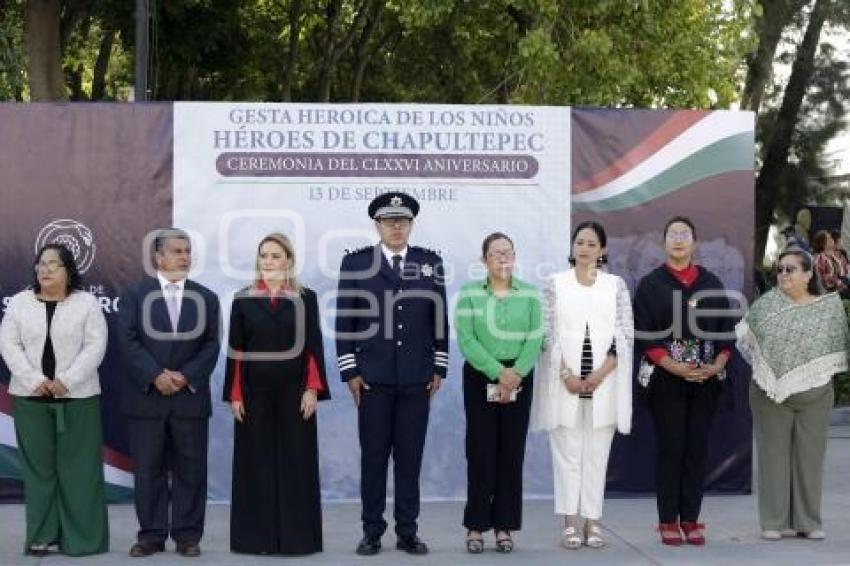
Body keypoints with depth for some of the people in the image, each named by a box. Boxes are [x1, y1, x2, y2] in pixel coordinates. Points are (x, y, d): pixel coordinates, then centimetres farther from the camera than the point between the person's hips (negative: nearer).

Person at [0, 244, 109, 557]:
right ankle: (41, 535, 10)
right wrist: (34, 380, -12)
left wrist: (66, 382, -15)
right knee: (37, 466, 4)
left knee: (79, 467, 0)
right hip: (30, 397, 2)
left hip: (78, 397, -2)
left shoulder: (87, 303, 0)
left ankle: (82, 537, 6)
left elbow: (95, 346, -6)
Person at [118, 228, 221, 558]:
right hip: (146, 397, -1)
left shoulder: (206, 298, 10)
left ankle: (187, 535, 10)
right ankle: (151, 534, 10)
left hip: (191, 396, 1)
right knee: (148, 469, 2)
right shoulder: (134, 295, 5)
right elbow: (129, 342, -4)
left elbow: (211, 346, 4)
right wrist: (155, 376, -15)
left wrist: (186, 376, -11)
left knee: (190, 469, 3)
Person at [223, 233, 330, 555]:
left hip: (294, 391, -1)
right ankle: (256, 535, 9)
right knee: (256, 461, 3)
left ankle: (296, 535, 7)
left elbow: (314, 347, 1)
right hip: (254, 391, 1)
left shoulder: (305, 298, 3)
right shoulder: (243, 300, 5)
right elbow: (235, 351, 4)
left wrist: (312, 389, -8)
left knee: (295, 460, 1)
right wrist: (234, 395, -2)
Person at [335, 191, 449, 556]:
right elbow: (344, 321, 1)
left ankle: (408, 532, 12)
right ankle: (372, 532, 10)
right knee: (373, 457, 3)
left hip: (417, 379, 2)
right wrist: (350, 371, -4)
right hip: (373, 378, -1)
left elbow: (440, 319, 9)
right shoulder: (355, 262, 2)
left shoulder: (431, 262, 7)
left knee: (410, 457, 5)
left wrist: (439, 368, 5)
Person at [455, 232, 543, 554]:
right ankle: (476, 526, 4)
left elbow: (535, 339, -2)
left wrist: (515, 374, -15)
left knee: (512, 452, 3)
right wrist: (498, 373, -16)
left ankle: (504, 525, 10)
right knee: (480, 451, -3)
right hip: (480, 378, -2)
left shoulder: (530, 294, 6)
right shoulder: (469, 293, 1)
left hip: (520, 379, 2)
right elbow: (466, 340, -8)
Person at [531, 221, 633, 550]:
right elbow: (548, 333, 0)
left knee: (597, 453, 4)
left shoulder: (616, 285, 7)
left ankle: (593, 521, 9)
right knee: (567, 451, 1)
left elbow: (626, 335, 1)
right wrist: (566, 374, -11)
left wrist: (600, 374, -10)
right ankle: (570, 523, 5)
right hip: (564, 381, -1)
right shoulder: (555, 283, 4)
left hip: (605, 381, 1)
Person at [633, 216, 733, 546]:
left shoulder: (711, 283, 10)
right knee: (670, 448, -2)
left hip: (706, 379, 3)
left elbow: (726, 330, 9)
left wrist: (717, 365, -7)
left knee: (697, 448, 4)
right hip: (665, 379, -3)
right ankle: (668, 521, 4)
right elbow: (643, 334, -4)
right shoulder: (650, 284, 2)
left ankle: (691, 519, 11)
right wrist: (674, 367, -15)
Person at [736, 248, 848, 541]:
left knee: (810, 457, 5)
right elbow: (745, 335, 15)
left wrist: (817, 373, 5)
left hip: (814, 396, 0)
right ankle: (775, 522, 7)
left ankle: (809, 522, 13)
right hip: (770, 394, 0)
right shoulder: (766, 303, 3)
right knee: (773, 456, 2)